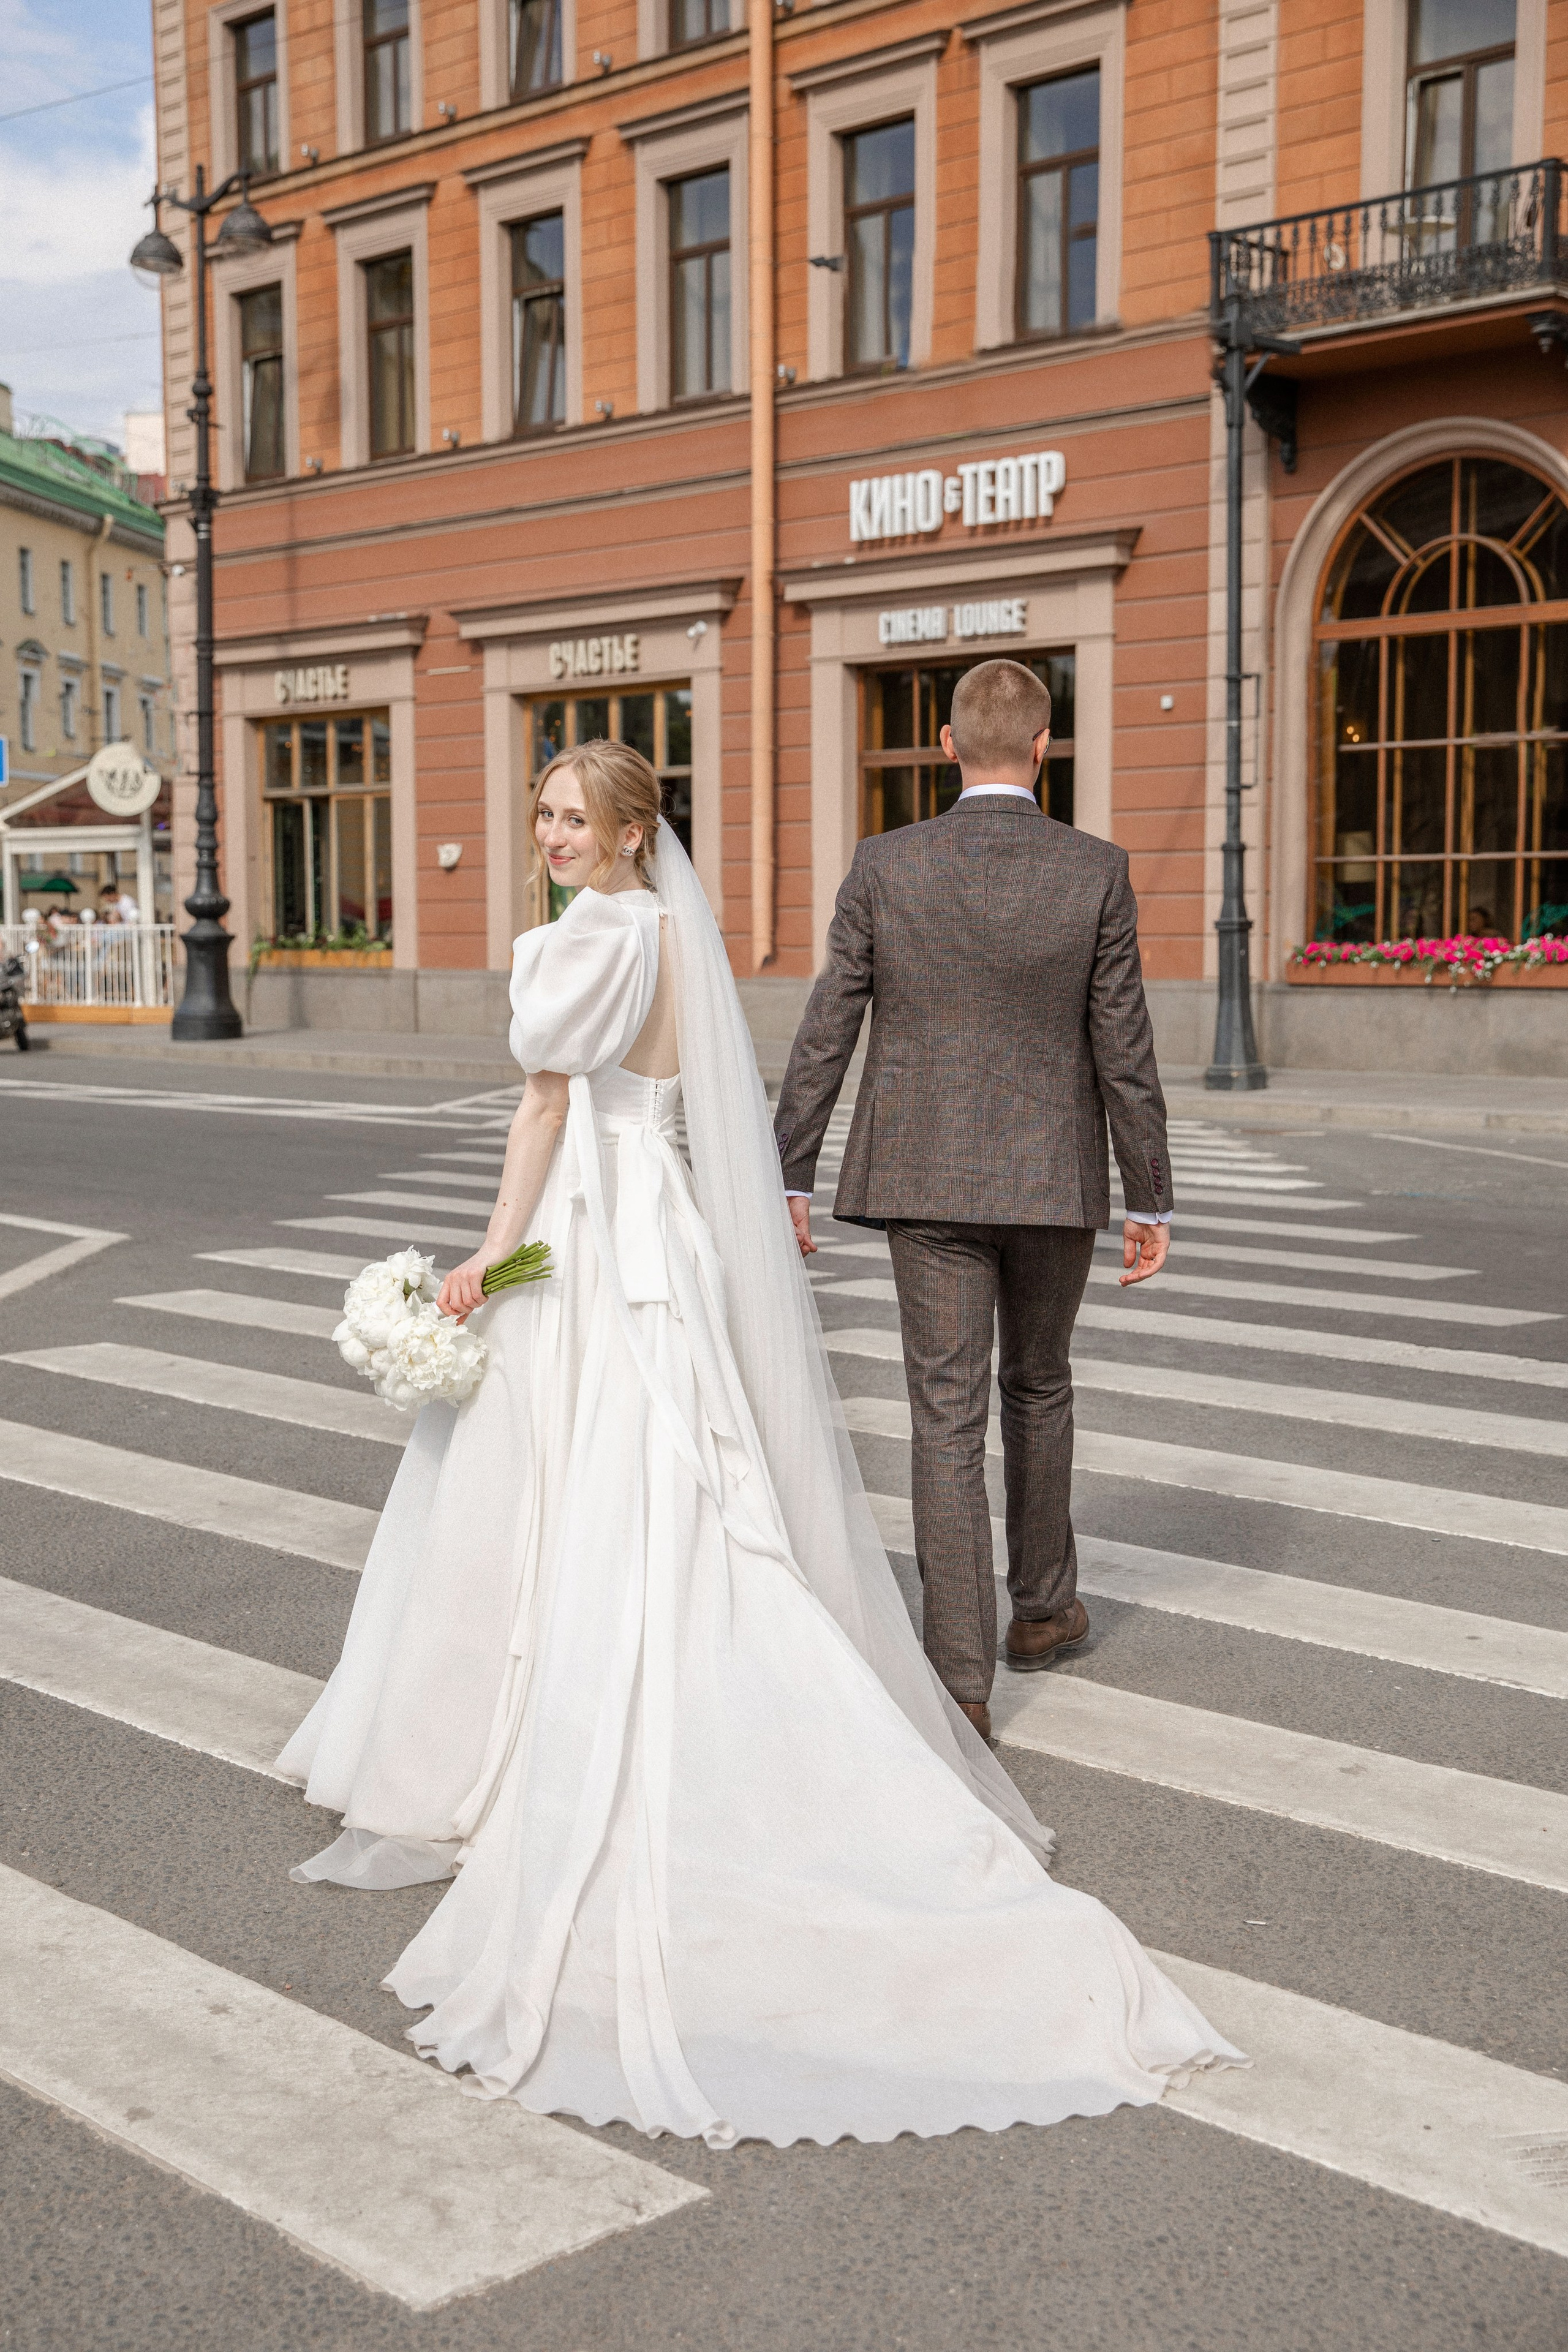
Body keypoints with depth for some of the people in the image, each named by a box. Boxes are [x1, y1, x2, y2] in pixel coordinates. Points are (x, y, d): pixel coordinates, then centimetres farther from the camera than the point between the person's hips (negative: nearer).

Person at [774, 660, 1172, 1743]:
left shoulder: (886, 866, -5)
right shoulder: (1097, 872, -6)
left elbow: (826, 1033, -3)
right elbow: (1124, 1052, -5)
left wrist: (790, 1178, 4)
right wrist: (1152, 1201, 3)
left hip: (928, 1177, 0)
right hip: (1056, 1181, 1)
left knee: (949, 1419, 1)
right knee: (1038, 1387, 22)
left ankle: (963, 1677, -2)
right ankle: (1042, 1605, 36)